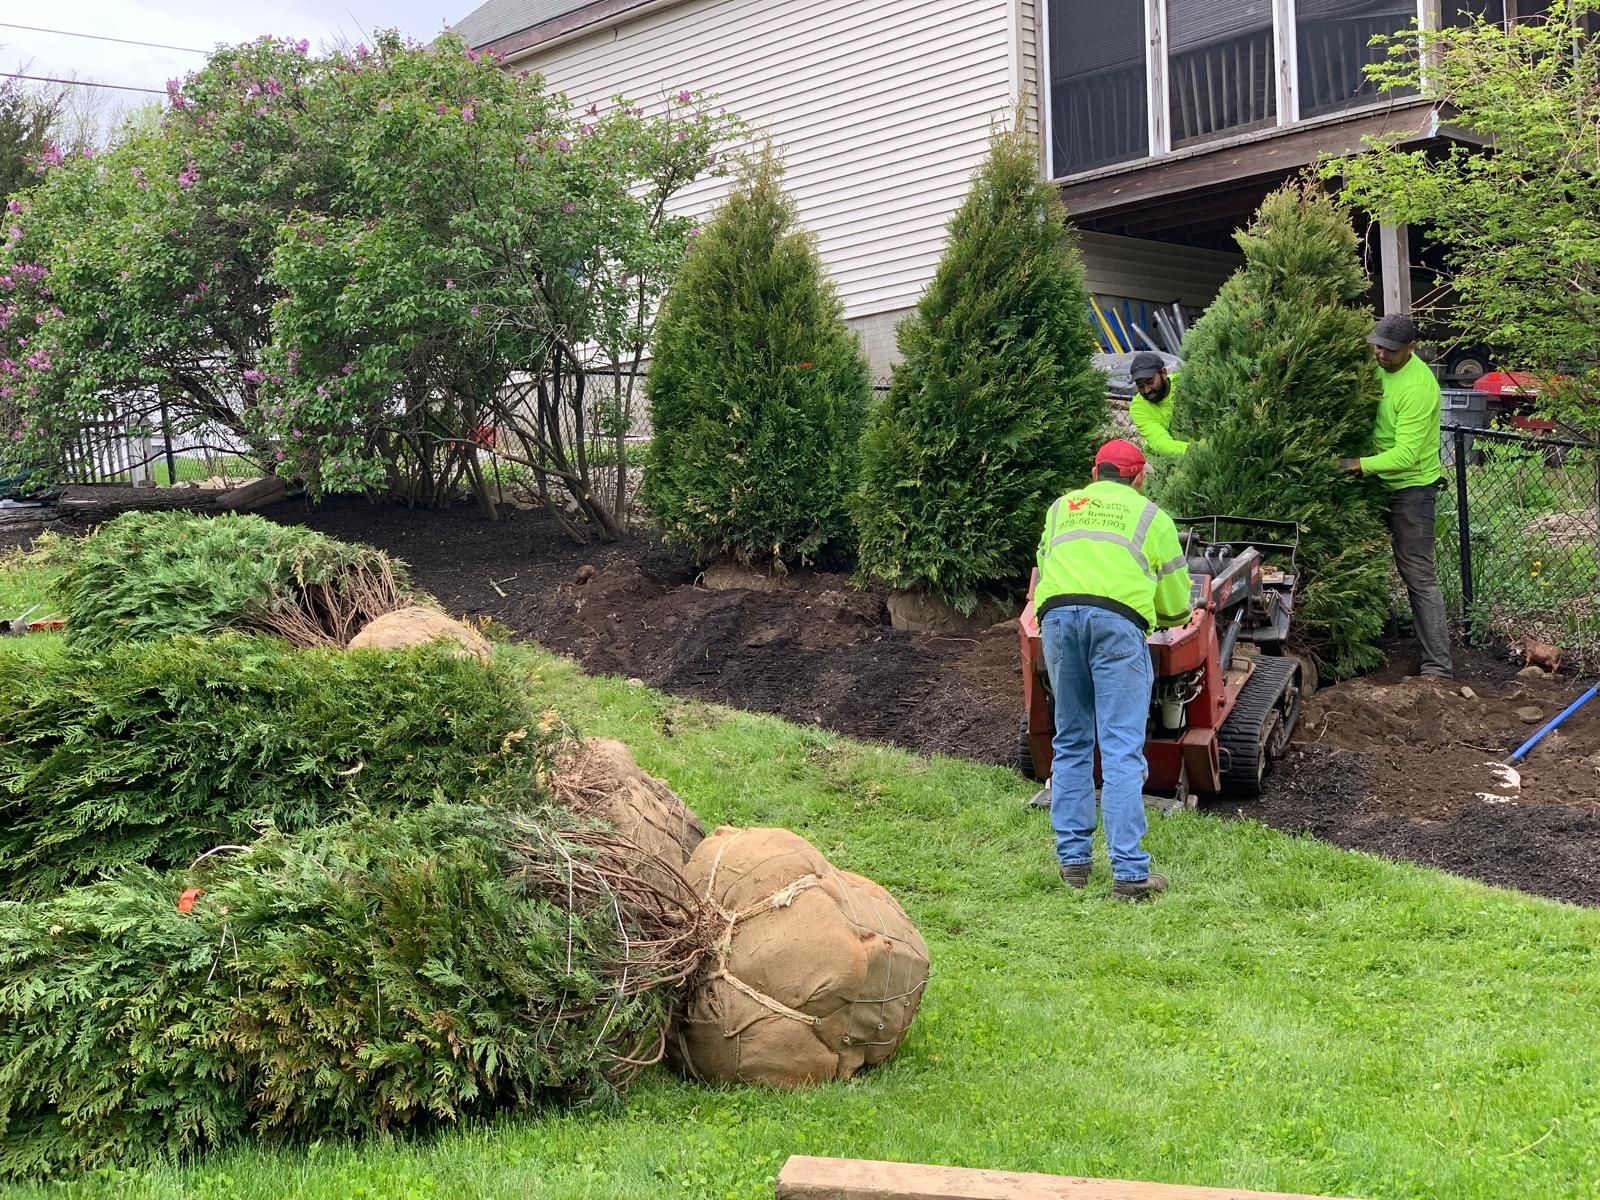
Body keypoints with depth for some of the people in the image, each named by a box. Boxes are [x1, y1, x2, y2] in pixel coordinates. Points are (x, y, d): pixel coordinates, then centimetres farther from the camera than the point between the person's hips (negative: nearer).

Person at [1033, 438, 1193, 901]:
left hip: (1058, 615, 3)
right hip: (1118, 620, -3)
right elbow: (1176, 607, 20)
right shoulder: (1152, 517, 18)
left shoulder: (1061, 508, 27)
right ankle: (1129, 872, -9)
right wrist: (1167, 617, 42)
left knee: (1071, 745, 14)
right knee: (1122, 750, -5)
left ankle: (1073, 861, 13)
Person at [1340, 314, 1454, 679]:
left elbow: (1405, 454, -28)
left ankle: (1438, 665, -9)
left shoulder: (1418, 387, -25)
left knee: (1418, 575, -10)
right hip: (1379, 481, 8)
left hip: (1411, 486, -8)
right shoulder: (1380, 366, -1)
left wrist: (1358, 465, -35)